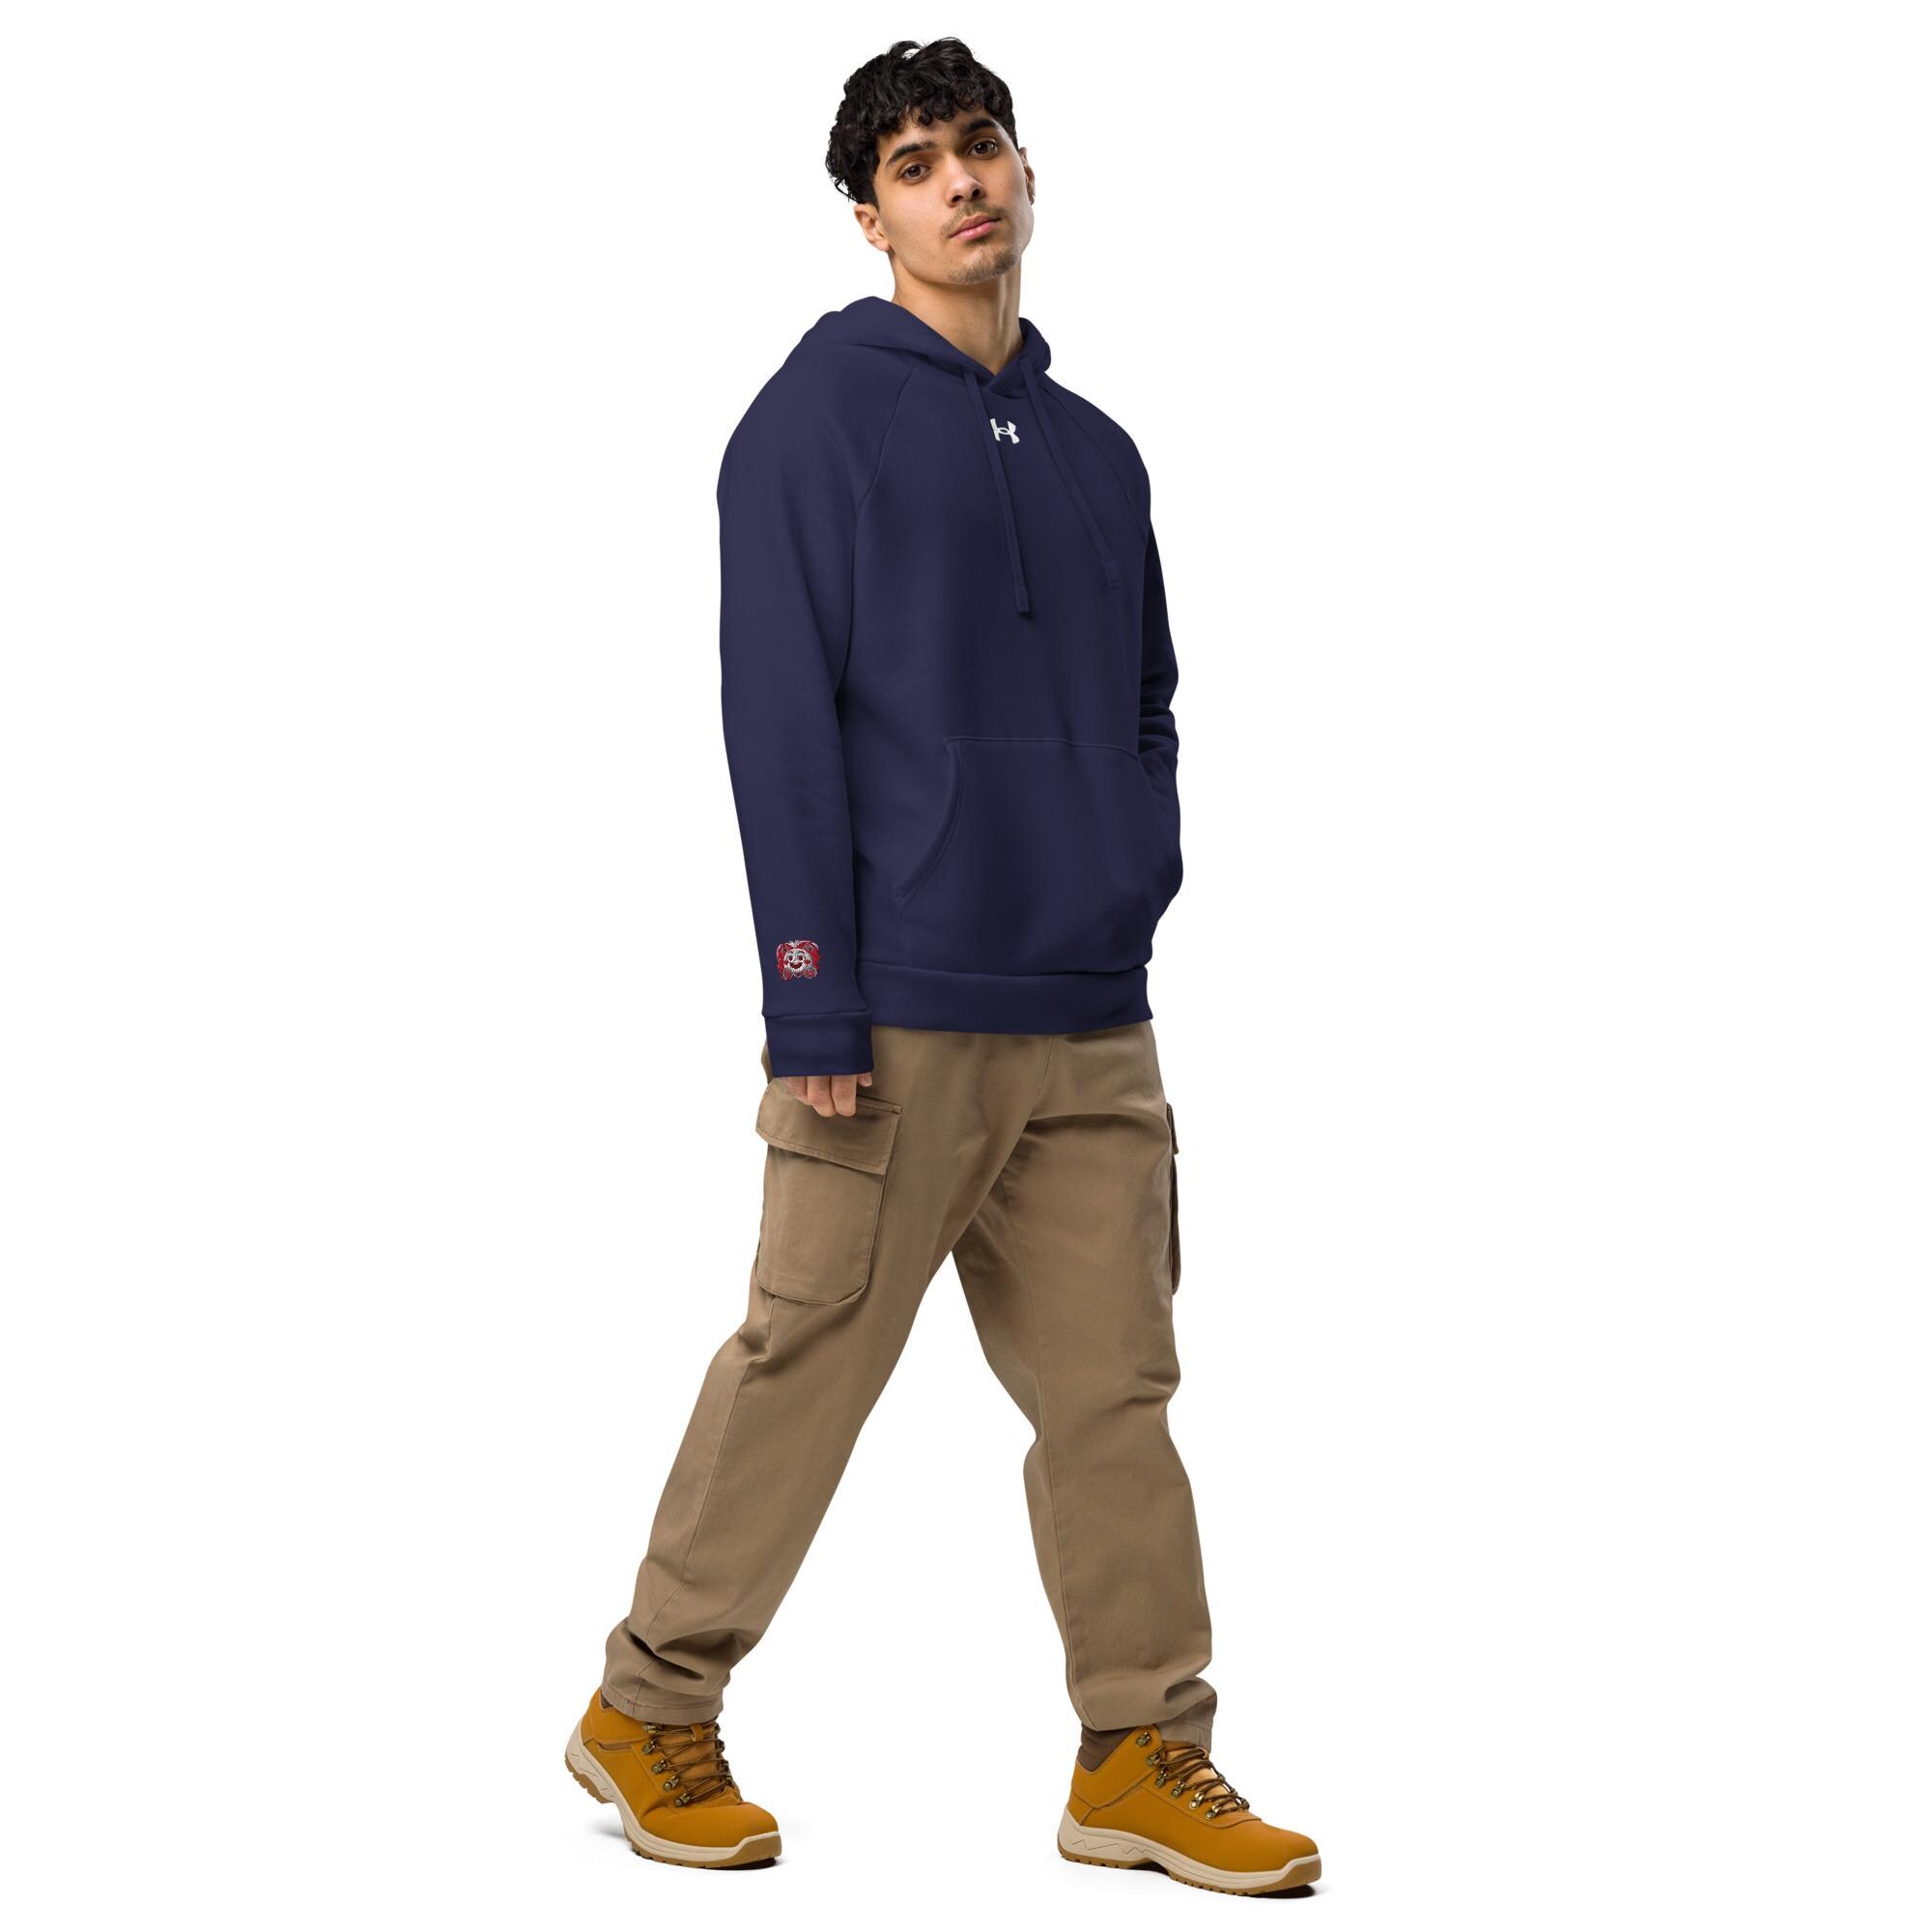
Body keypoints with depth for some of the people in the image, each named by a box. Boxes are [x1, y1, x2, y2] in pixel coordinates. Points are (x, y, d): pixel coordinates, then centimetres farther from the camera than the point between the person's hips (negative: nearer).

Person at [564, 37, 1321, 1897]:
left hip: (1092, 1023, 6)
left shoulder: (1096, 452, 16)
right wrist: (812, 1005, -14)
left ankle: (1144, 1759, 14)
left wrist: (1134, 902, 8)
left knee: (1112, 1389, 7)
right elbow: (779, 718, -9)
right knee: (803, 1371, 1)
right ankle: (650, 1713, 17)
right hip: (900, 1012, -6)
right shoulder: (817, 415, -3)